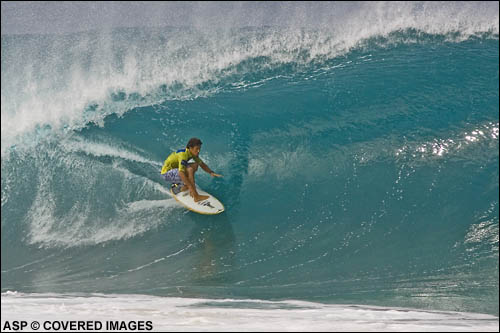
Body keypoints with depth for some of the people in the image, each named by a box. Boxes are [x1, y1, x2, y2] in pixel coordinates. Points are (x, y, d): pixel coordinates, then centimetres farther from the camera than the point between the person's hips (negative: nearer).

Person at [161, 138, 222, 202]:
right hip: (167, 173, -9)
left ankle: (177, 188, 20)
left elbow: (202, 165, 9)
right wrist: (190, 187, -41)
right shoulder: (183, 154, -27)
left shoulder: (193, 154, 0)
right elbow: (181, 173, -36)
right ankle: (196, 196, -31)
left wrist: (211, 172, -10)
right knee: (190, 169, -30)